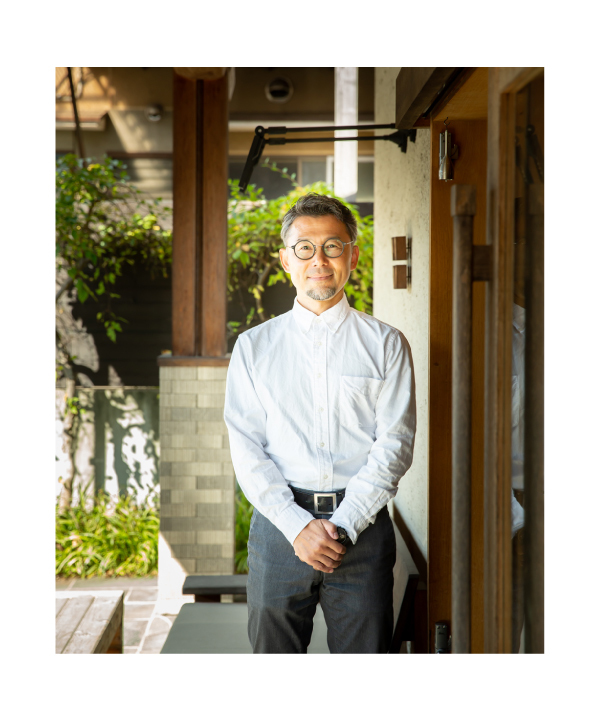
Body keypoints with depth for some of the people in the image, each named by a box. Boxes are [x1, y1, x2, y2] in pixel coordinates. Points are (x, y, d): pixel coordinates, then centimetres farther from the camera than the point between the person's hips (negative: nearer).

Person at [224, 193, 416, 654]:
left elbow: (395, 443, -1)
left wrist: (342, 525, -11)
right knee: (273, 650, 4)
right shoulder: (253, 347, 10)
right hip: (280, 523, 1)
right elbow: (246, 449, 2)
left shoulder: (386, 344, 7)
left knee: (364, 651, -1)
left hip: (362, 526, -1)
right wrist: (299, 526, -10)